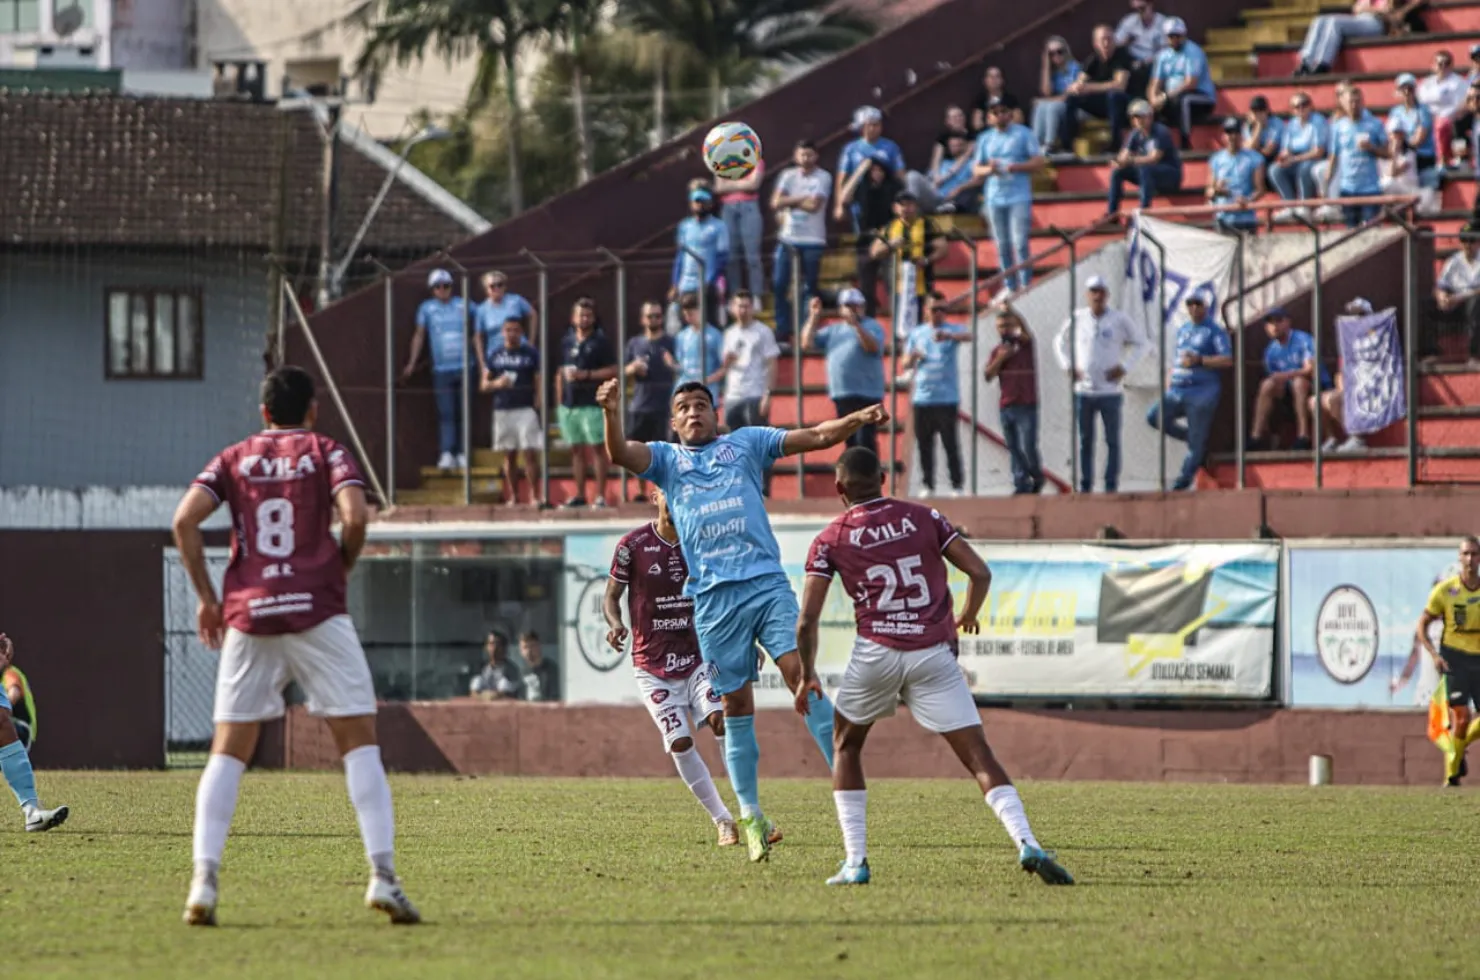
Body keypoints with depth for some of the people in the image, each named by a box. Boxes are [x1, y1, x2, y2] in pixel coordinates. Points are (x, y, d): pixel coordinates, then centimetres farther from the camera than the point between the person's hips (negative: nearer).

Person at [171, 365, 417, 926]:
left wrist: (206, 597, 7)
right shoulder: (326, 453, 7)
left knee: (228, 751, 6)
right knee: (359, 741, 1)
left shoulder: (233, 459, 14)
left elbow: (185, 519, 0)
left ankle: (204, 879, -8)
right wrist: (342, 570, 9)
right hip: (316, 610, -2)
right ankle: (382, 874, -11)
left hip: (247, 613, 2)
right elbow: (354, 517, -10)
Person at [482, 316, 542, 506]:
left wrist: (538, 408, -8)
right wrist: (497, 383, -10)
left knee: (530, 453, -9)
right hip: (503, 410, 3)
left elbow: (539, 383, 2)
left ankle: (534, 496, -8)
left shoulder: (531, 353, 4)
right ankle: (513, 497, 9)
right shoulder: (494, 355, 12)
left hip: (526, 409, -3)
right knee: (509, 455, 5)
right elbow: (485, 384, 13)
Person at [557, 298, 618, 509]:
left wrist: (586, 375, -13)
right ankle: (579, 495, 15)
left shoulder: (600, 341, -1)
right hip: (569, 403, 5)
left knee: (597, 447, -6)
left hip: (592, 403, -5)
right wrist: (560, 400, 13)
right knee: (576, 449, 9)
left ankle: (601, 495, -5)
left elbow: (613, 371, -6)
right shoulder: (567, 341, 14)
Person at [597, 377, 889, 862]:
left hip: (767, 582, -1)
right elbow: (620, 453, -2)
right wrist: (611, 413, -22)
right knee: (736, 705, 2)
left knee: (802, 675, -15)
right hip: (714, 597, 1)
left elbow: (816, 437, 11)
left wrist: (859, 419, -7)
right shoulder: (666, 458, 16)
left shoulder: (746, 443, 16)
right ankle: (750, 816, 9)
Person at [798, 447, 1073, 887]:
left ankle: (855, 862, 13)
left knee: (846, 746, 23)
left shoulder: (830, 540, 6)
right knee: (979, 755, -1)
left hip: (876, 653, -1)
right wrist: (968, 617, 26)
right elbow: (980, 573, 6)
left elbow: (807, 621, 1)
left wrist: (807, 676, 14)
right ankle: (1027, 844, -22)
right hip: (935, 656, 1)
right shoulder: (923, 517, 10)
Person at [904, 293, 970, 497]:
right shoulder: (917, 333, 13)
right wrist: (913, 357, -9)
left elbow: (968, 336, -23)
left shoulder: (953, 330, 1)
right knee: (924, 444, 5)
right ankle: (927, 485, 11)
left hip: (947, 398, -4)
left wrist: (948, 336, -43)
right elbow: (906, 364, 16)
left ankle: (957, 485, -1)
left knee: (951, 444, -5)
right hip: (922, 398, 4)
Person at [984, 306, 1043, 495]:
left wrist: (1010, 311, -38)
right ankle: (1021, 485, 7)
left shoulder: (1024, 343, 1)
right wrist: (1000, 359, -9)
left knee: (1028, 449, -10)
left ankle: (1037, 477, 12)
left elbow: (1024, 329, -21)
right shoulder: (997, 350, 13)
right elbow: (988, 375, 7)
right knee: (1015, 450, 3)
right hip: (1007, 406, 5)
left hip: (1027, 406, -5)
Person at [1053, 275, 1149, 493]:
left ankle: (1111, 485, 3)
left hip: (1110, 391, -2)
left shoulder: (1120, 320, -2)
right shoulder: (1077, 319, 5)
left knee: (1112, 440, 0)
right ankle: (1085, 486, 11)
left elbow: (1143, 343, 4)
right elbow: (1060, 342, 21)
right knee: (1085, 441, 6)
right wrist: (1068, 365, 7)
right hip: (1083, 391, 2)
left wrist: (1124, 367, -5)